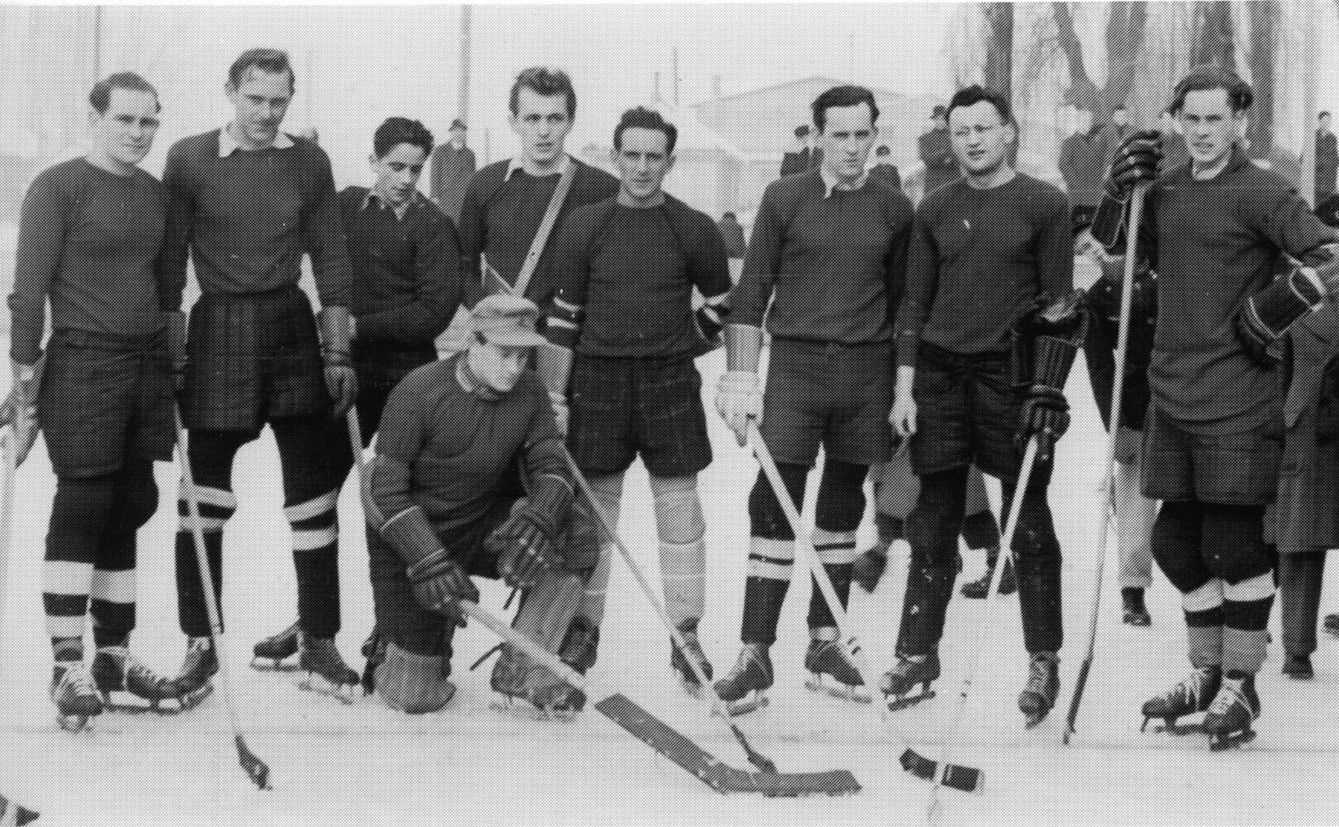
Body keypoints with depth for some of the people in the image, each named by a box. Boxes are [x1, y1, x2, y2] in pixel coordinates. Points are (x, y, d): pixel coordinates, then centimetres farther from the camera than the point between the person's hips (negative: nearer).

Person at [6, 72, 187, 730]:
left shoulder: (155, 193, 13)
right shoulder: (58, 188, -7)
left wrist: (172, 353, 19)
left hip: (148, 365, 7)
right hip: (82, 363, -7)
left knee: (130, 506, 9)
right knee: (83, 504, -8)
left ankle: (113, 656, 18)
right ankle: (68, 665, -3)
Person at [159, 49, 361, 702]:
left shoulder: (309, 162, 5)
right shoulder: (189, 159, -2)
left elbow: (330, 261, 7)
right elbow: (169, 262, 0)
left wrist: (337, 353, 3)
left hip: (293, 330, 2)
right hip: (217, 331, -2)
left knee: (313, 493, 3)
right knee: (205, 495, 3)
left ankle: (318, 641, 11)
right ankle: (200, 643, 14)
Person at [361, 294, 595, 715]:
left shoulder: (529, 392, -6)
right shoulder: (420, 392, -21)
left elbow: (550, 467, -9)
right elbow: (386, 490, -19)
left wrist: (538, 520, -32)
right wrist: (430, 563, -28)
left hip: (482, 528, 4)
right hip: (409, 539, -4)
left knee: (574, 545, -22)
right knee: (414, 697, -8)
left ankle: (522, 668, -9)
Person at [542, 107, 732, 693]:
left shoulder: (694, 231, -1)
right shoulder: (584, 226, -1)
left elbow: (723, 305, 13)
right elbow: (562, 316, 1)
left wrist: (679, 342, 10)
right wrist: (553, 398, -2)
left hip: (670, 382, 0)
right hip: (597, 380, 0)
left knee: (679, 506, 1)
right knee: (591, 505, 6)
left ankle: (686, 638, 9)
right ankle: (582, 629, 19)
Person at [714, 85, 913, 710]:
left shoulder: (894, 209, 8)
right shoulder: (784, 199, 1)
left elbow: (902, 304, 14)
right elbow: (751, 292, 0)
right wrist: (740, 378, -7)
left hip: (867, 371, 3)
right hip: (795, 361, -3)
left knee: (842, 508, 9)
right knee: (775, 507, -7)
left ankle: (825, 642, 18)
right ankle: (755, 653, -4)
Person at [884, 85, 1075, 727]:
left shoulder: (1044, 204, -2)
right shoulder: (934, 210, 10)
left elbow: (1059, 303, -3)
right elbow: (914, 299, 11)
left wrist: (1047, 388, -9)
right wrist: (905, 385, 4)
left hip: (1012, 373, -3)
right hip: (941, 372, 4)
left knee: (1029, 525, 2)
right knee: (933, 522, 7)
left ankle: (1044, 662, 10)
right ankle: (918, 655, 15)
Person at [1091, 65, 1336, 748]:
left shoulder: (1260, 192, -8)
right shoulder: (1164, 190, 11)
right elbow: (1116, 251, 18)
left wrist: (1272, 311, -15)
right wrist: (1117, 191, 2)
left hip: (1237, 403, -7)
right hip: (1171, 397, 7)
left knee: (1234, 544, -3)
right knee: (1176, 542, 12)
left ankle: (1240, 685, 10)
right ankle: (1206, 673, 27)